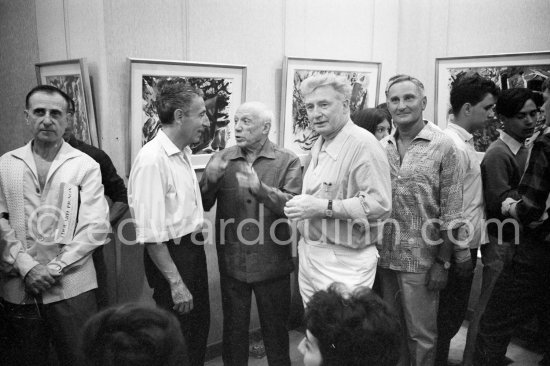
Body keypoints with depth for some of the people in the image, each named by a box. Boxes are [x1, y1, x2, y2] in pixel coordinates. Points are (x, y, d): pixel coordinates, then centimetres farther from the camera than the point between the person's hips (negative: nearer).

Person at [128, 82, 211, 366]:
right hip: (170, 254, -9)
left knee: (200, 328, 22)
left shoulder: (183, 153, 6)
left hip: (194, 249, 9)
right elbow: (151, 233, -23)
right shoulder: (152, 159, -22)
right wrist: (175, 283, -21)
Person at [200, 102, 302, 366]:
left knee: (275, 328, 16)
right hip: (232, 263, 2)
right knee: (233, 328, 17)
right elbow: (203, 205, 0)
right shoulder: (222, 159, 3)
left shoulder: (288, 161, -6)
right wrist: (210, 179, -19)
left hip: (271, 263, -2)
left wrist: (260, 188, -32)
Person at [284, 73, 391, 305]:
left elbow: (380, 204, -24)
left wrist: (323, 208, -25)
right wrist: (301, 205, 4)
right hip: (309, 255, 8)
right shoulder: (319, 145, 13)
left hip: (344, 262, -8)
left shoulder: (362, 144, -15)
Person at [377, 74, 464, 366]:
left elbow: (451, 211, -8)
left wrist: (443, 262, -10)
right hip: (384, 256, 5)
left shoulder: (443, 146, -8)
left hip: (421, 259, -4)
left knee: (421, 333, 9)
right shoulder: (382, 147, 5)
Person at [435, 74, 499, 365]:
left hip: (466, 244, 9)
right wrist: (462, 251, -18)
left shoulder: (464, 143, 12)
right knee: (450, 316, 5)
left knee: (452, 315, 20)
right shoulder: (454, 147, -19)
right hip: (460, 247, -9)